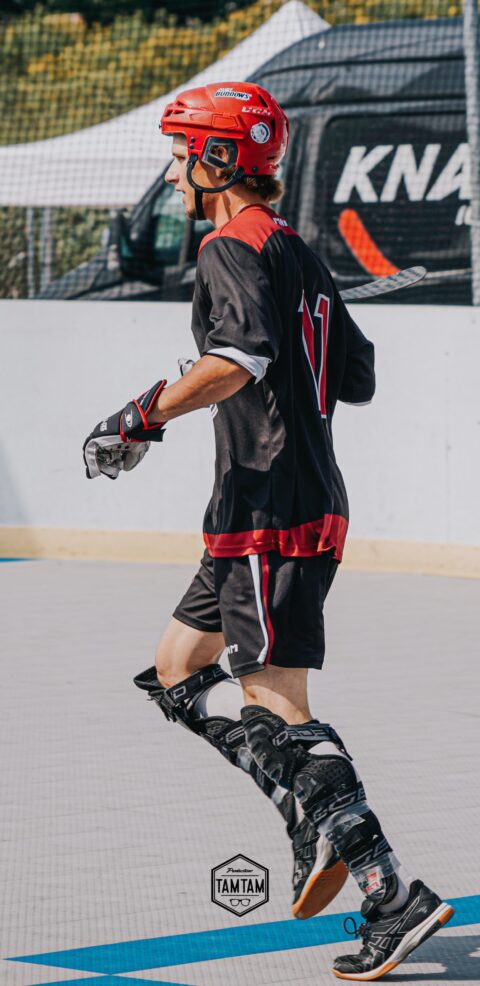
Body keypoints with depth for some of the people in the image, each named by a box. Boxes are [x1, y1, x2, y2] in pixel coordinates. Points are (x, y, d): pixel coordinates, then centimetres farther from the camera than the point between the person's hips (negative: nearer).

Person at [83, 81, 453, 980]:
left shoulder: (234, 249, -12)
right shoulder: (295, 253, 18)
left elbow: (242, 357, -30)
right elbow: (358, 380, 22)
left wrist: (145, 416, -27)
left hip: (272, 517, -10)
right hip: (308, 501, 10)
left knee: (274, 704, -9)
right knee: (177, 671, 16)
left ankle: (392, 894, -11)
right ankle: (320, 816, 7)